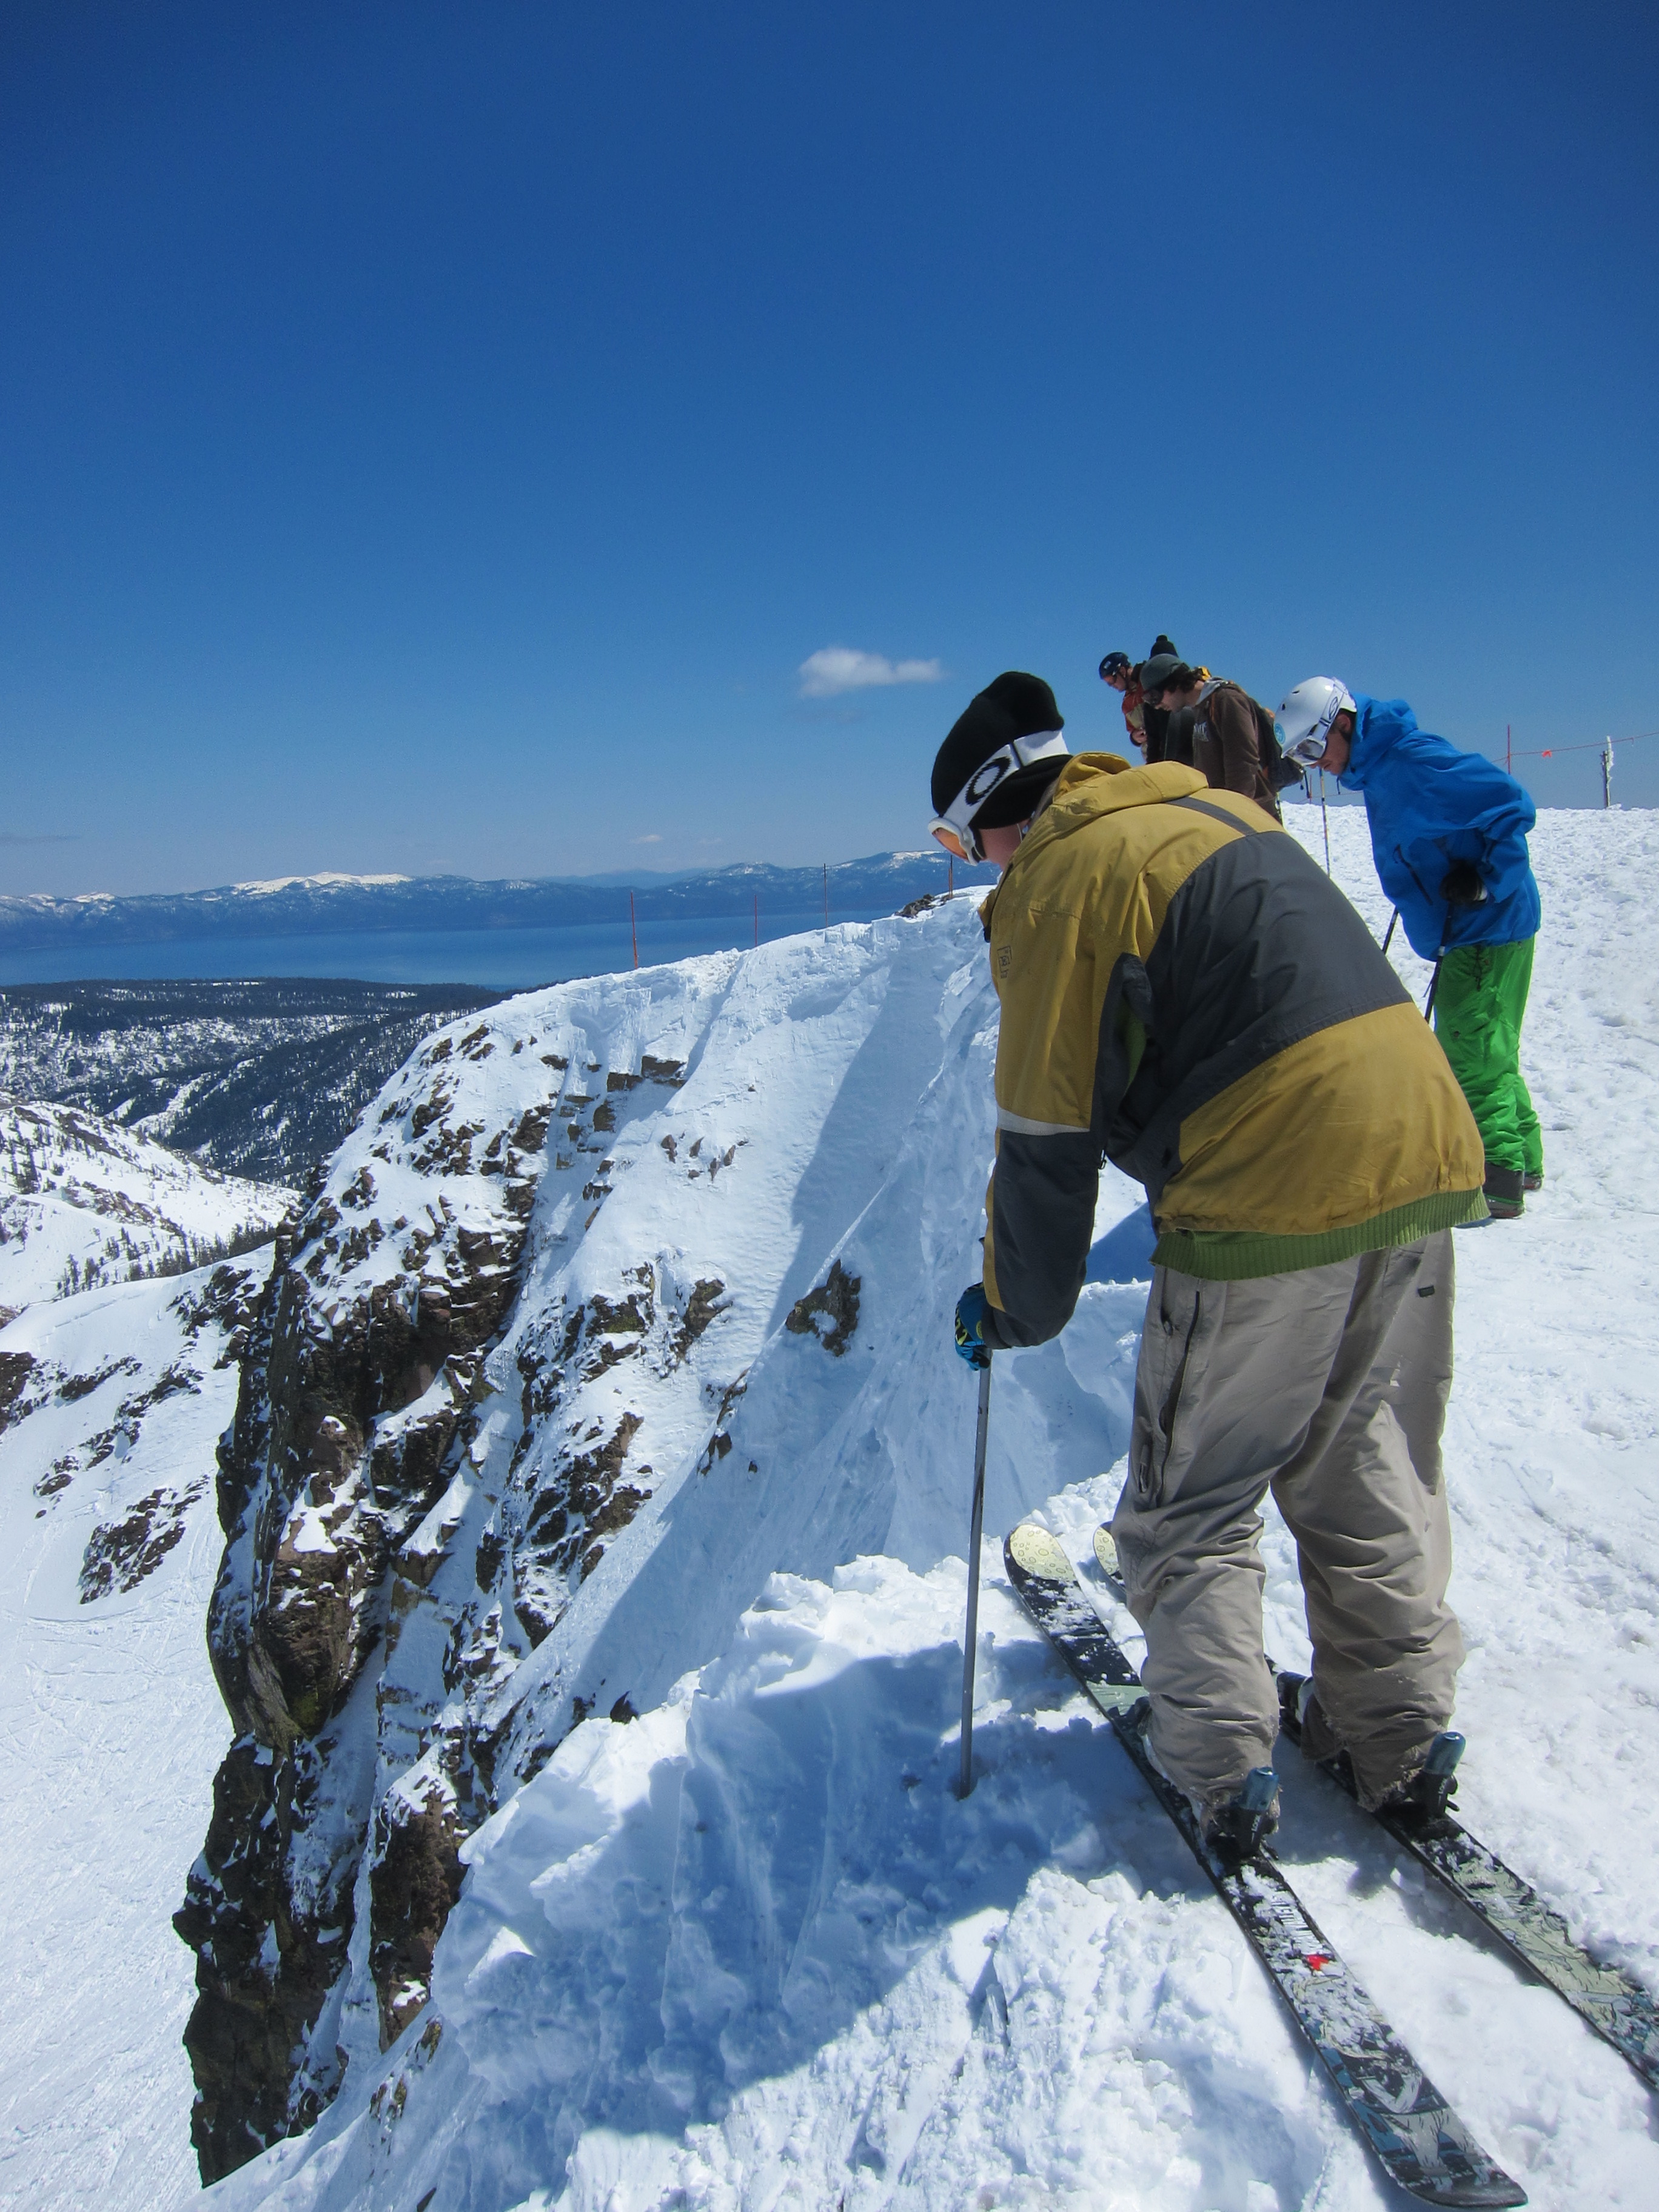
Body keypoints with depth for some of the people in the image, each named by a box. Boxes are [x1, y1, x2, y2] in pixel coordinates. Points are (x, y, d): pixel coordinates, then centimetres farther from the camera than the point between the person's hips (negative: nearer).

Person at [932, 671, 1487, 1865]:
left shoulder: (1058, 879, -6)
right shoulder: (1221, 807, 18)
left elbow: (1049, 1131, -5)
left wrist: (1016, 1305, 7)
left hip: (1272, 1194, -8)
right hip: (1426, 1150, 8)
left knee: (1194, 1506, 11)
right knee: (1372, 1478, 22)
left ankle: (1225, 1775, 17)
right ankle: (1403, 1742, 32)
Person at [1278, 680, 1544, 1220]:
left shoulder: (1413, 758, -20)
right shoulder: (1376, 770, 10)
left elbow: (1512, 805, -22)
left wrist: (1485, 883, -21)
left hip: (1488, 928, -10)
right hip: (1465, 931, 10)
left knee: (1473, 1054, -6)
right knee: (1484, 1050, 17)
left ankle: (1497, 1181, 1)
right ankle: (1522, 1160, 29)